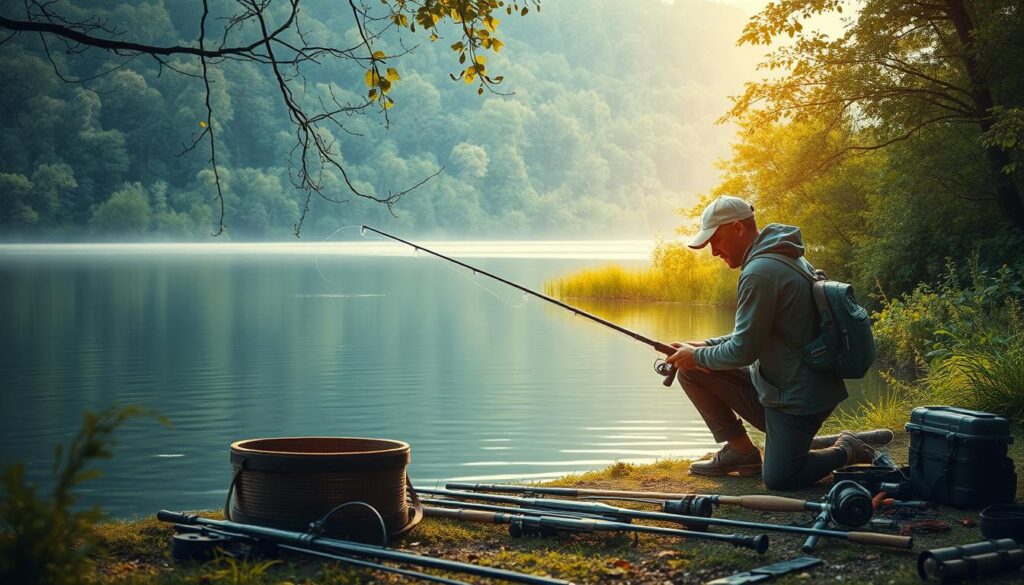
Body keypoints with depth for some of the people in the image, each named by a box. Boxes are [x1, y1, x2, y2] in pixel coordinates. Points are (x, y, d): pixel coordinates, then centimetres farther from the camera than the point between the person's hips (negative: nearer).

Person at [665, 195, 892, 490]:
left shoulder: (760, 272, -23)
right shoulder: (786, 257, 10)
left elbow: (744, 350, -21)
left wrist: (698, 356, -5)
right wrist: (707, 346, 8)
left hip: (797, 397, -10)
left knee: (778, 480, -7)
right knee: (691, 370, 6)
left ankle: (848, 452, 10)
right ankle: (741, 451, 10)